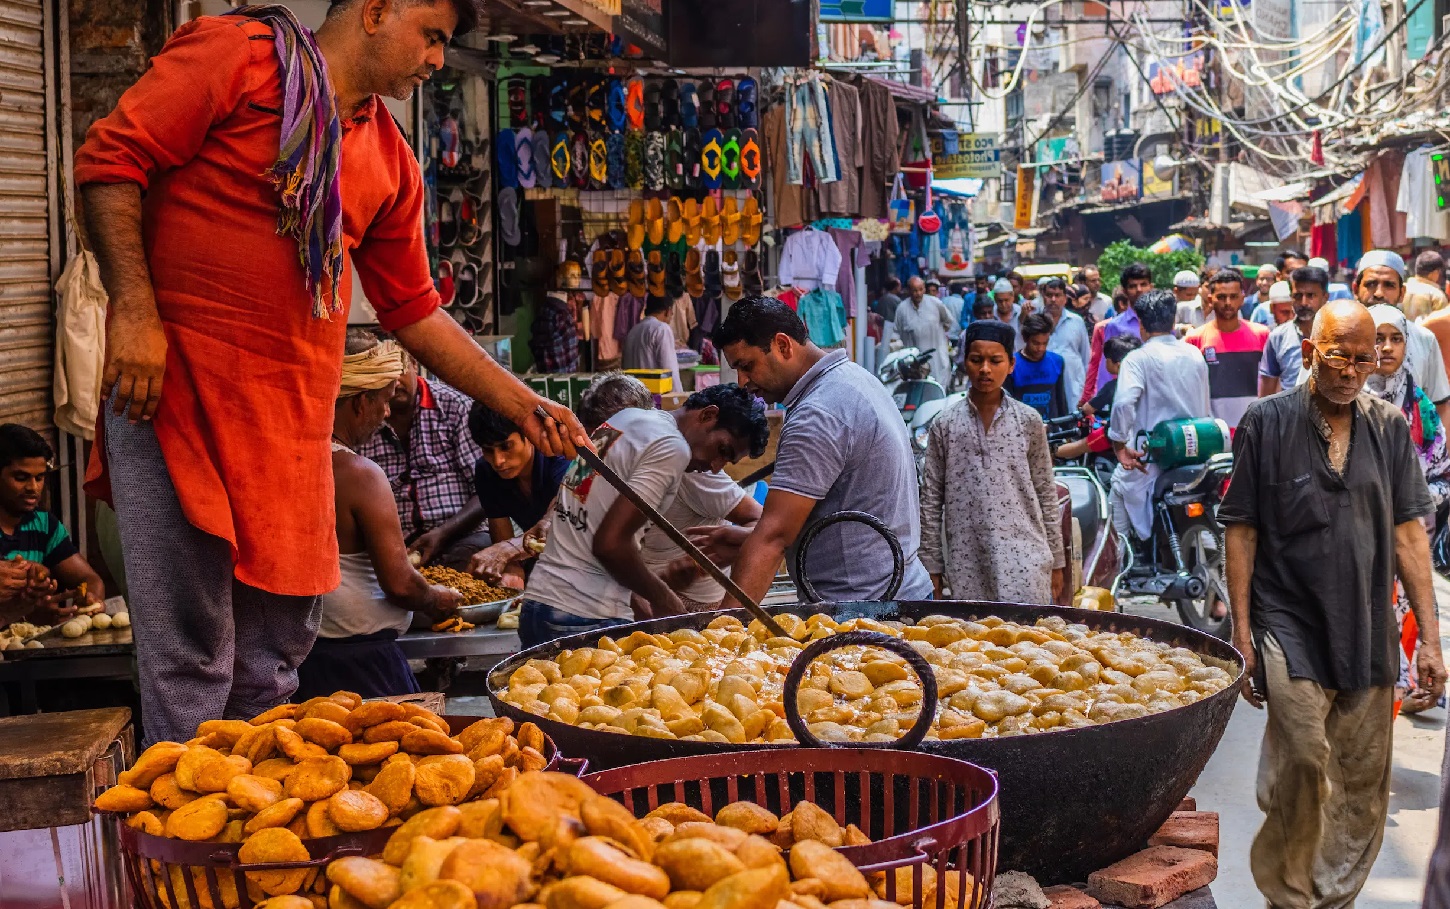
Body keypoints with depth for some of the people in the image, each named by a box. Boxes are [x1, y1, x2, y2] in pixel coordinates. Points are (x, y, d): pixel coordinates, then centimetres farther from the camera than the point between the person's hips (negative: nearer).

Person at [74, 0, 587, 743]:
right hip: (174, 382, -7)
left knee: (277, 653, 11)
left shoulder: (391, 163, 16)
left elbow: (413, 310, 20)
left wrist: (525, 407, 16)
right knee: (190, 656, -6)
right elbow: (110, 159, -7)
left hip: (294, 416, 7)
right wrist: (134, 309, -18)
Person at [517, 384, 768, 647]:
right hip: (587, 620, -9)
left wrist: (635, 600, 17)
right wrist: (663, 599, -5)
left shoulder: (628, 418, 16)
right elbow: (610, 543, -20)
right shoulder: (673, 447, -12)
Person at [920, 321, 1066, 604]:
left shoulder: (1029, 421, 5)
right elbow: (931, 500, 6)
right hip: (966, 566, 0)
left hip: (1023, 561, 0)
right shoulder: (945, 425, 4)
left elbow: (1046, 493, 9)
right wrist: (932, 567, 4)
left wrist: (1056, 561, 8)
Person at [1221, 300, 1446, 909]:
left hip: (1370, 632, 4)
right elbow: (1241, 529, -1)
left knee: (1365, 785, 8)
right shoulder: (1268, 421, -2)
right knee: (1301, 769, -10)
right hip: (1292, 626, -3)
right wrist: (1241, 631, -5)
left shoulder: (1390, 426, 7)